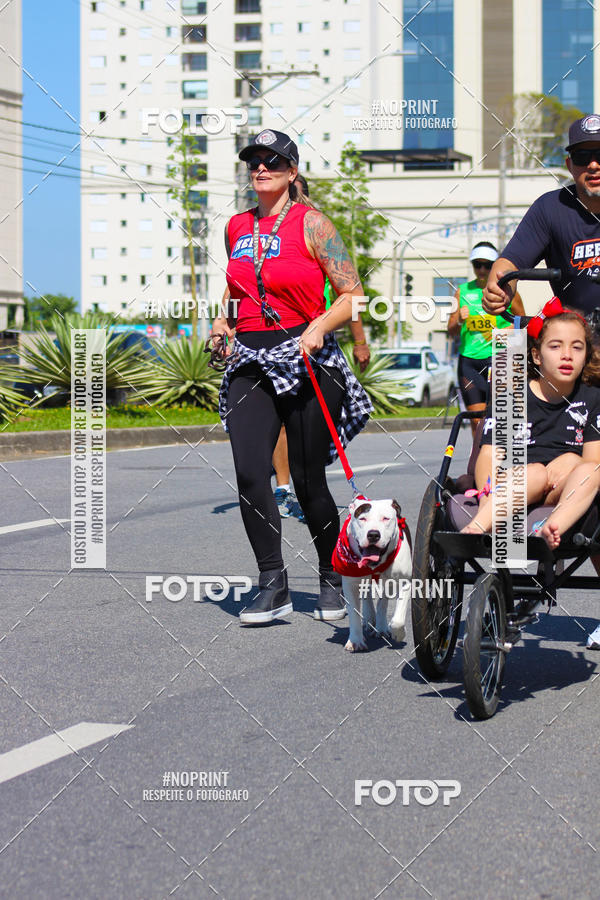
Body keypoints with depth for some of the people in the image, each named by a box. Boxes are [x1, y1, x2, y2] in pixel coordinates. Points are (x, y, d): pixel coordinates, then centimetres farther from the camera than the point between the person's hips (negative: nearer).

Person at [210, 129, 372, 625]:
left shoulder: (310, 223, -3)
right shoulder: (236, 227, 13)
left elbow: (353, 295, -5)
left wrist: (319, 327, -21)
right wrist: (222, 324, 11)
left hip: (304, 359, -4)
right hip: (250, 361, 4)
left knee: (309, 479, 1)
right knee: (249, 472, -13)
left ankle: (333, 579, 21)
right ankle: (273, 584, -6)